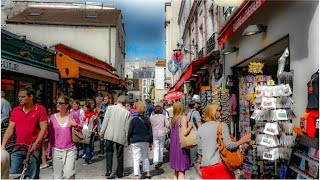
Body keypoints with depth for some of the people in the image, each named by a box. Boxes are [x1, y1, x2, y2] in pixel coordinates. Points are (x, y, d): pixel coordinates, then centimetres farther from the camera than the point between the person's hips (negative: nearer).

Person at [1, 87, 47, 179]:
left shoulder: (40, 109, -6)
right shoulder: (16, 110, 8)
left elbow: (43, 128, -10)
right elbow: (10, 129, 7)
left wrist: (36, 143, -20)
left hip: (33, 149, -4)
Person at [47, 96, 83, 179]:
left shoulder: (72, 116, -3)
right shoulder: (53, 117, 1)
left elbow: (81, 128, 9)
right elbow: (50, 135, 7)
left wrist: (75, 125, -14)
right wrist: (49, 150, 9)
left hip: (70, 150, -2)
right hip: (56, 150, 2)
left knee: (69, 175, -6)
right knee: (57, 176, 11)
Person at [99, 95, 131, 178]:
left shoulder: (110, 108, -5)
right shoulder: (127, 112, -7)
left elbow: (105, 121, -3)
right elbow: (127, 126, -3)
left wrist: (102, 132, 6)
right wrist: (128, 138, 8)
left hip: (109, 134, 1)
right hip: (120, 136, 0)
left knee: (109, 152, 17)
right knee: (120, 155, 12)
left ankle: (109, 169, 4)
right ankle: (119, 173, 20)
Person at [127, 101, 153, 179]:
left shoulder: (133, 120, -8)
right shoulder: (147, 120, 1)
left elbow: (130, 131, -4)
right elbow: (150, 131, 5)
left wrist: (128, 140, 11)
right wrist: (151, 142, 13)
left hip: (135, 141, -3)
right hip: (145, 141, 4)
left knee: (136, 158, 0)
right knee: (145, 157, 19)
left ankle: (136, 175, -1)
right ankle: (148, 173, 25)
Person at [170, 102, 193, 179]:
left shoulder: (174, 118, 8)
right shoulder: (183, 117, -11)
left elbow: (172, 133, 12)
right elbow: (185, 132, -21)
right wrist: (190, 126, -5)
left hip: (174, 145, 7)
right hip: (181, 146, -7)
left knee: (176, 170, 18)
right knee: (181, 171, 0)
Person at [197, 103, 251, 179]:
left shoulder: (200, 128, 3)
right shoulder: (222, 125, -9)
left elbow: (199, 150, 8)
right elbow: (229, 145, -12)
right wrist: (242, 141, 4)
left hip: (206, 166, 4)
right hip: (220, 164, -3)